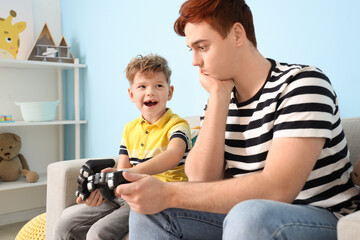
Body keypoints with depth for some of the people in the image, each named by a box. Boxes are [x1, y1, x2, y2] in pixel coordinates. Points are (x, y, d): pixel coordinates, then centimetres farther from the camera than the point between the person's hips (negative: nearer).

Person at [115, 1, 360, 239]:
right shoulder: (219, 97, 4)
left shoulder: (303, 83, -15)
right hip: (244, 219, 5)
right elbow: (201, 179, -8)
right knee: (148, 207, -9)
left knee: (248, 215, -37)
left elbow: (277, 190, -27)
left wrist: (168, 194, -29)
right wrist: (219, 95, -12)